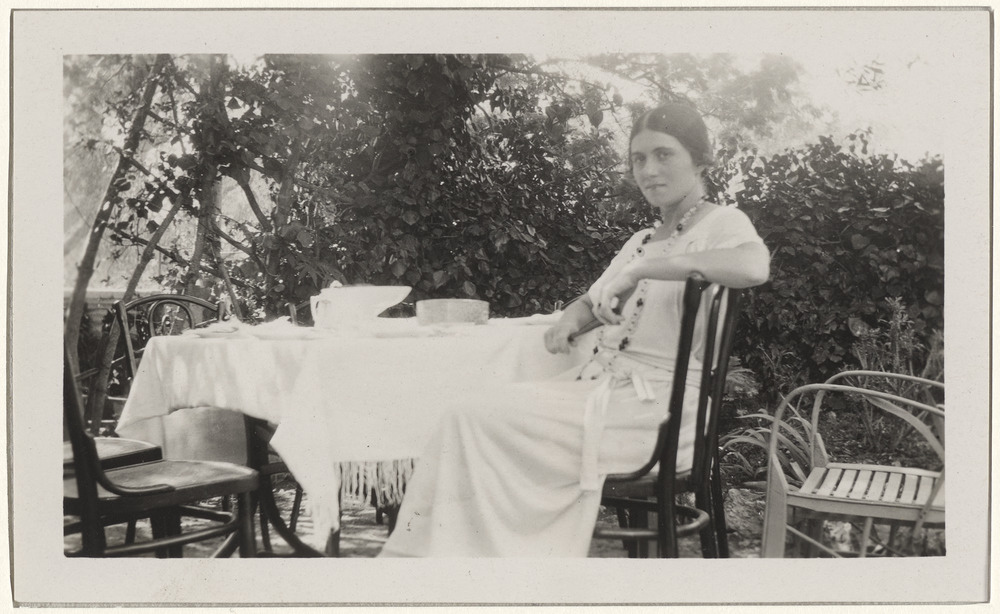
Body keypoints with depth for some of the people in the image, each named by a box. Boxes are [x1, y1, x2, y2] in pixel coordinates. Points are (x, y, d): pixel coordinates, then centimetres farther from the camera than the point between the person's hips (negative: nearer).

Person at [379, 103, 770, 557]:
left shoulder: (722, 223, -4)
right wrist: (569, 320, 6)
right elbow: (592, 302, 31)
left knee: (484, 421, -18)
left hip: (655, 405, -8)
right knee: (468, 416, -13)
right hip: (603, 386, 8)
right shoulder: (641, 241, 22)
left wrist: (642, 269, -26)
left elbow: (754, 265, -28)